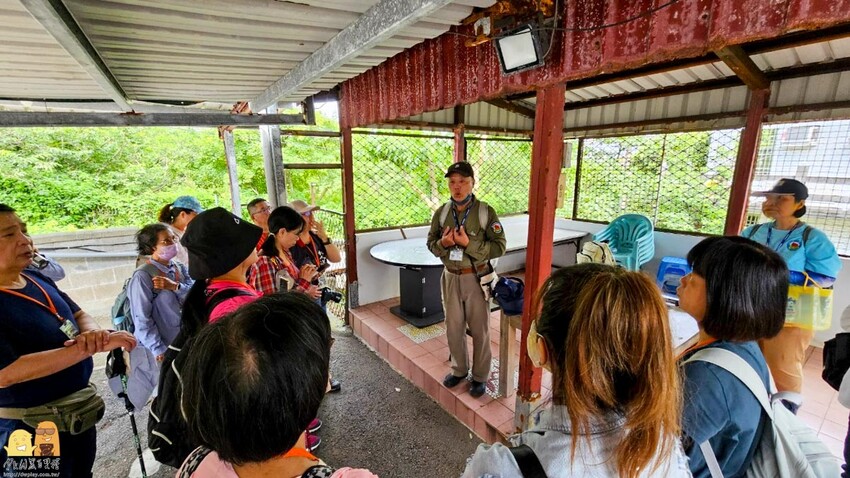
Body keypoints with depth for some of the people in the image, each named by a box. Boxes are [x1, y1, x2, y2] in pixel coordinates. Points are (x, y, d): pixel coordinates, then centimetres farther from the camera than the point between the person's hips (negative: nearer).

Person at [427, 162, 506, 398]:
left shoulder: (486, 212, -13)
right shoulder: (441, 212, -1)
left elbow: (499, 247, -14)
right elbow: (431, 243, 6)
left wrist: (469, 244, -24)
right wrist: (442, 243, -17)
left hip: (476, 279, -3)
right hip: (451, 278, 4)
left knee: (479, 330, 11)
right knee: (453, 328, 17)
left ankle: (480, 376, 30)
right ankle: (459, 369, 39)